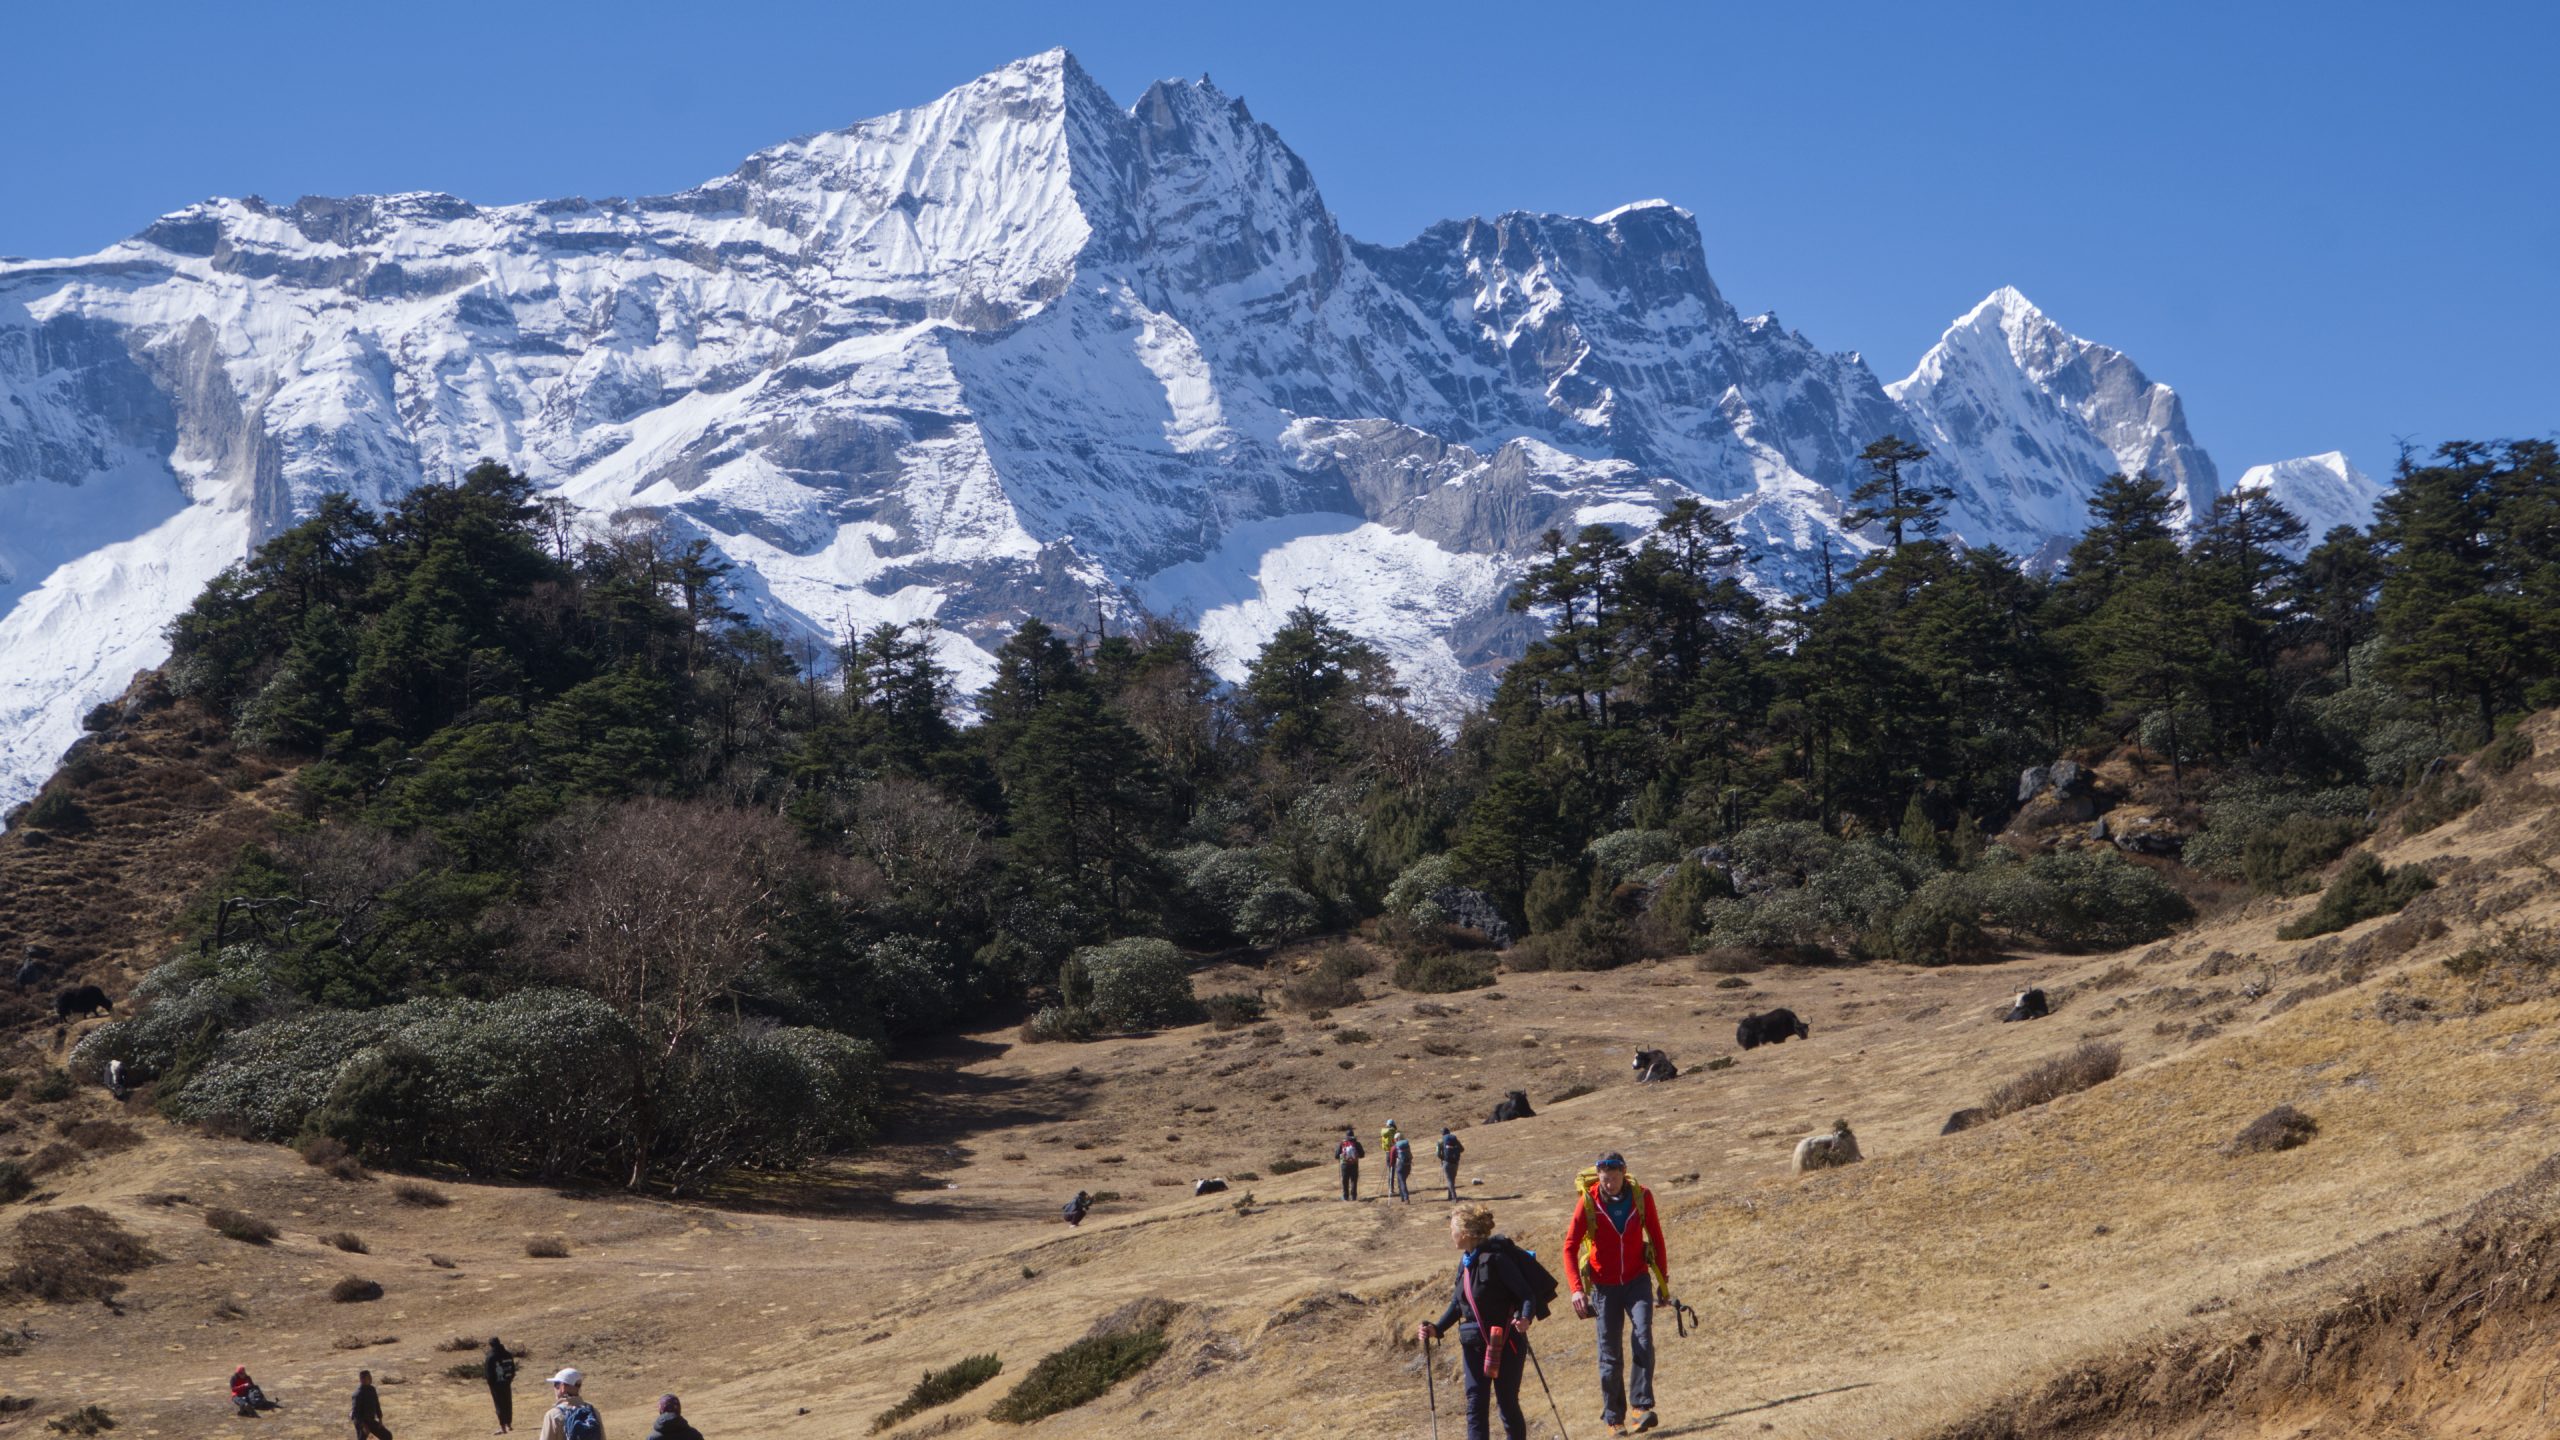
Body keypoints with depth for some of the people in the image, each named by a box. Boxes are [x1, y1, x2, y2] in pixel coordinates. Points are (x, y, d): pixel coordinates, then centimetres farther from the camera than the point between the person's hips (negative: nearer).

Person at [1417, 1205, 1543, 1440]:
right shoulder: (1466, 1260, 8)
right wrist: (1437, 1329, 8)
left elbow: (1527, 1294, -20)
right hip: (1474, 1343, 7)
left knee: (1507, 1403, 3)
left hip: (1505, 1343, -7)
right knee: (1476, 1405, 2)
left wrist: (1525, 1319, -38)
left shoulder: (1495, 1258, -17)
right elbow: (1457, 1304, 18)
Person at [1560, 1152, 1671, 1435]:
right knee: (1610, 1354, 2)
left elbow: (1656, 1239, 5)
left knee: (1642, 1338, -20)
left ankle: (1642, 1406, -20)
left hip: (1637, 1280, 0)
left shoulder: (1641, 1196, -8)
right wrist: (1577, 1288, -18)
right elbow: (1570, 1247, -7)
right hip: (1605, 1286, 0)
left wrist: (1663, 1282, 7)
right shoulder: (1588, 1202, -12)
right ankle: (1613, 1417, 12)